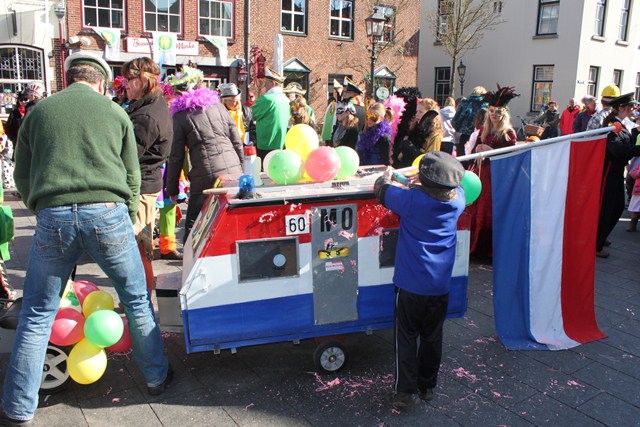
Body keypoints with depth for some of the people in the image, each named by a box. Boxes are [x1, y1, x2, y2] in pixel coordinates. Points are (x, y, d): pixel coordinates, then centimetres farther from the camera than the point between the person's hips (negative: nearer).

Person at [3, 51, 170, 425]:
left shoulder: (38, 112, 14)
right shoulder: (116, 112, 10)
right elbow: (132, 175, 12)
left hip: (53, 217, 1)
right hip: (108, 215, -1)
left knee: (37, 316, 13)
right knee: (138, 301, 16)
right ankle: (157, 377, 29)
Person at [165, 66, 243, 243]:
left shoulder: (181, 116, 1)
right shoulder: (218, 106, 12)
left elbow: (176, 157, 1)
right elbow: (237, 143, 11)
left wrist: (172, 190, 9)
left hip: (205, 178, -4)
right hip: (233, 172, 4)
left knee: (192, 227, 8)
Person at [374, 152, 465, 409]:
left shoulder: (411, 199, -16)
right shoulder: (457, 200, -4)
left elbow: (380, 190, -2)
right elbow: (455, 186, 21)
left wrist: (387, 175, 18)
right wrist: (427, 183, 29)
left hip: (411, 284, -4)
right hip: (440, 285, 4)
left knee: (407, 338, 8)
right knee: (432, 337, 17)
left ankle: (406, 391, 12)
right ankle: (428, 387, 31)